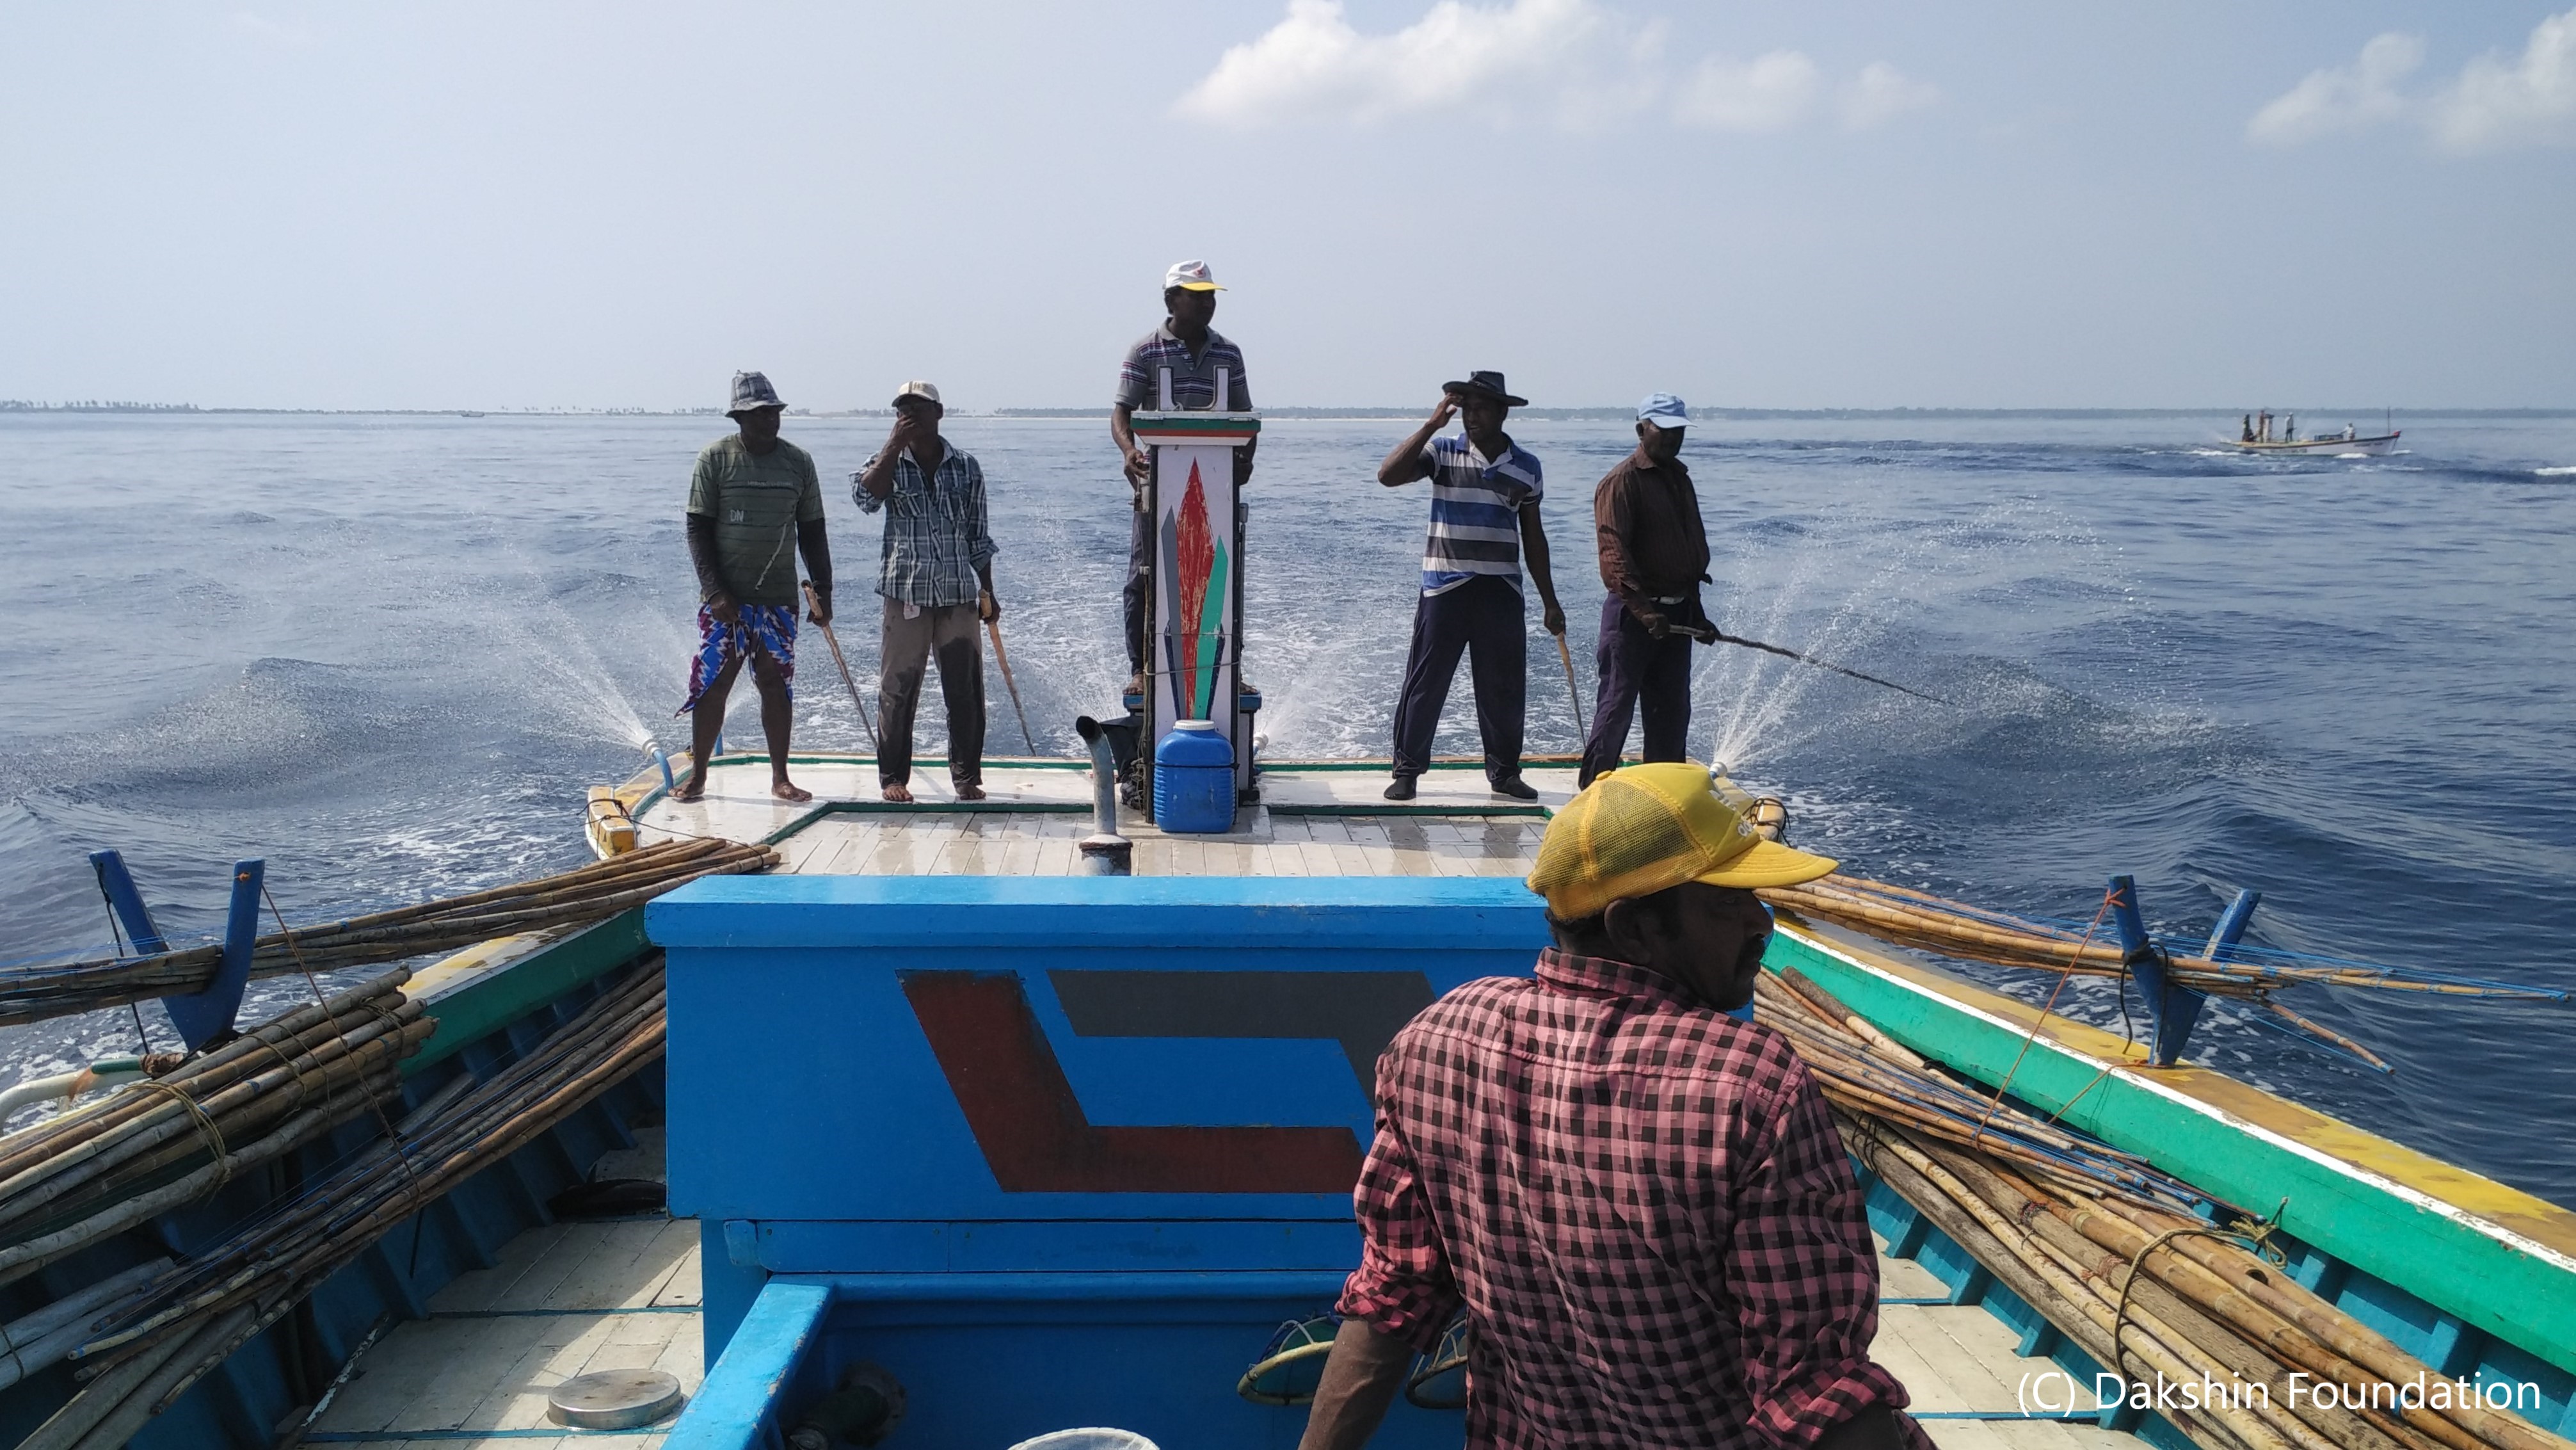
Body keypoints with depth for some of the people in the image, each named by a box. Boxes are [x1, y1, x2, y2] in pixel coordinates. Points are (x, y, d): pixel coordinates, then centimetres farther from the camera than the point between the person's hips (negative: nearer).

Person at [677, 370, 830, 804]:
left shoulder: (799, 462, 6)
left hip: (779, 597, 2)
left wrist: (823, 591, 4)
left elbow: (812, 532, 11)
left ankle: (780, 777, 12)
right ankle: (697, 775, 11)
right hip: (726, 597, -2)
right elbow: (698, 529, -4)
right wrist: (715, 591, -13)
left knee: (777, 683, 5)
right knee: (712, 683, 0)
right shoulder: (715, 458, -3)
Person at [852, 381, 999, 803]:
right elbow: (865, 497, -18)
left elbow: (978, 535, 13)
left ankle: (967, 776, 12)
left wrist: (987, 592, 13)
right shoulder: (890, 463, 5)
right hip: (906, 594, -1)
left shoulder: (967, 467, 9)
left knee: (966, 689, 2)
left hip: (959, 594, 1)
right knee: (899, 689, 1)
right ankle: (893, 776, 10)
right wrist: (895, 445, -16)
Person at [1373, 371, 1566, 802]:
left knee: (1505, 688, 7)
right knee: (1425, 683, 0)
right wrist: (1432, 424, -18)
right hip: (1446, 588, -2)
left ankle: (1504, 771, 20)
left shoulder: (1526, 465, 9)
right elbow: (1388, 475, -16)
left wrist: (1550, 603, 14)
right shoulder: (1444, 453, 0)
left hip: (1501, 592, 3)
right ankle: (1407, 770, 9)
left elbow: (1533, 536, 14)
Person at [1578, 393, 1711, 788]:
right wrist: (1644, 610, -29)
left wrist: (1695, 608, 20)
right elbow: (1613, 553, -21)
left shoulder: (1679, 478, 16)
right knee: (1617, 705, -5)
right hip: (1633, 613, -8)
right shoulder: (1621, 482, -11)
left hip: (1676, 613, 8)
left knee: (1673, 710, 12)